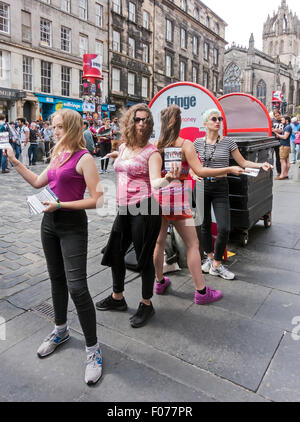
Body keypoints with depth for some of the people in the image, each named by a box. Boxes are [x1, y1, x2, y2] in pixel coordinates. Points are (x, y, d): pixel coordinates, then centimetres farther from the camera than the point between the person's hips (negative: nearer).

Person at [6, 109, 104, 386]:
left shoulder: (84, 158, -13)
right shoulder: (58, 155, 10)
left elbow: (96, 200, -18)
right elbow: (37, 182, 18)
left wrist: (61, 205, -20)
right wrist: (14, 162, 15)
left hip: (73, 226, -8)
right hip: (50, 223, 8)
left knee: (76, 286, -10)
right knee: (57, 279, 19)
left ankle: (93, 349, 6)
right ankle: (61, 331, 40)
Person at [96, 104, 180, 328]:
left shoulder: (152, 152, -9)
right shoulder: (123, 147, 11)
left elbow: (155, 182, -23)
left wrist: (168, 178, -41)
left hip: (144, 209, -7)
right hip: (124, 208, 8)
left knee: (144, 257, 2)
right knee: (115, 253, 15)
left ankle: (146, 305, 23)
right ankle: (117, 298, 37)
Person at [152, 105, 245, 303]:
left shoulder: (156, 145, 4)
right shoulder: (185, 144, -8)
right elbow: (200, 171, -15)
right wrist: (229, 169, -9)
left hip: (157, 197, 5)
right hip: (176, 199, -5)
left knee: (159, 242, 16)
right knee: (192, 244, 4)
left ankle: (160, 282, 32)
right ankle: (201, 291, 11)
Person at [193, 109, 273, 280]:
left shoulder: (228, 142, 1)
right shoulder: (198, 142, 3)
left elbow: (243, 162, 4)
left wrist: (261, 165, -11)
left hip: (220, 188, -1)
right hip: (202, 186, 1)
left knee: (224, 229, -8)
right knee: (205, 225, 10)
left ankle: (216, 265, 10)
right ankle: (209, 257, 32)